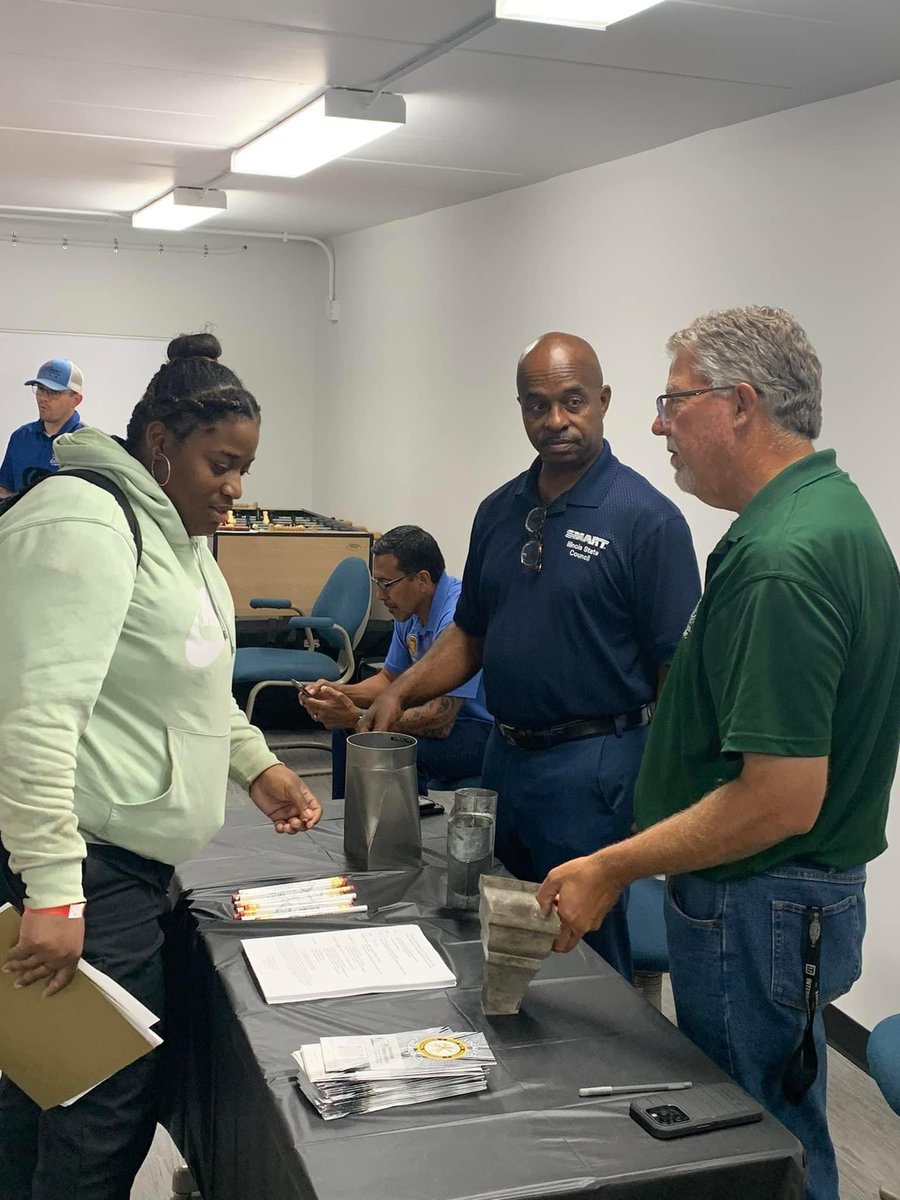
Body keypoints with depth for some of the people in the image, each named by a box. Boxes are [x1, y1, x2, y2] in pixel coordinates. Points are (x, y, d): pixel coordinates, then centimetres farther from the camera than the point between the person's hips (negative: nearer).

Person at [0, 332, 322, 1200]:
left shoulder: (173, 529, 14)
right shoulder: (84, 525, -18)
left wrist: (256, 766, 15)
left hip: (127, 854, 10)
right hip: (80, 866, -10)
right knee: (109, 1108, -1)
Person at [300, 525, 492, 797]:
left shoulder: (457, 616, -27)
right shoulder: (409, 613, 3)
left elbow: (439, 721, -29)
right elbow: (390, 679, 16)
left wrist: (357, 719, -25)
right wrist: (337, 692, -4)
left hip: (487, 730, -10)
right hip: (447, 715, 10)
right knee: (347, 730, 8)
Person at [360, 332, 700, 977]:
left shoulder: (647, 518, -12)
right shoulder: (500, 511, 8)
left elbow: (678, 669, -13)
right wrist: (400, 694, 2)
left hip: (593, 762, -7)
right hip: (504, 754, 7)